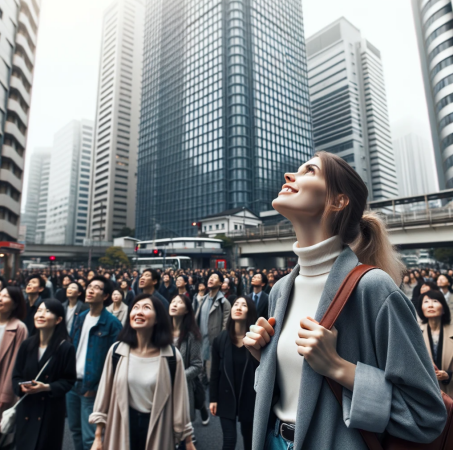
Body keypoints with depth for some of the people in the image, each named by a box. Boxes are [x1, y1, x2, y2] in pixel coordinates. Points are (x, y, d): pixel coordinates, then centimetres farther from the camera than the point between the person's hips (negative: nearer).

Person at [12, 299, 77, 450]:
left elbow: (69, 380, -9)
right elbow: (16, 375, 7)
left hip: (51, 409, -3)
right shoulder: (27, 344, -2)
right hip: (26, 408, 4)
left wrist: (47, 387, -22)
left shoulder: (66, 348, -14)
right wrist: (21, 386, -13)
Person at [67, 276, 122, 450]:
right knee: (75, 429, 21)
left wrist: (98, 387, -14)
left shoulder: (112, 323, -16)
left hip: (92, 386, -6)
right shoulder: (80, 317, 5)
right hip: (72, 383, 7)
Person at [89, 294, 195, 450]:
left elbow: (179, 399, -6)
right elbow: (104, 393, 1)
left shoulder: (172, 355, -13)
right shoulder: (117, 350, -8)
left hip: (158, 428, -1)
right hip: (122, 427, 2)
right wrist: (98, 437, 4)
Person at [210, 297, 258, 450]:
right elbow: (215, 371, -2)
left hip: (249, 397, 0)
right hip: (226, 396, 1)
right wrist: (213, 398, -1)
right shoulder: (220, 339, -9)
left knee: (248, 435, 19)